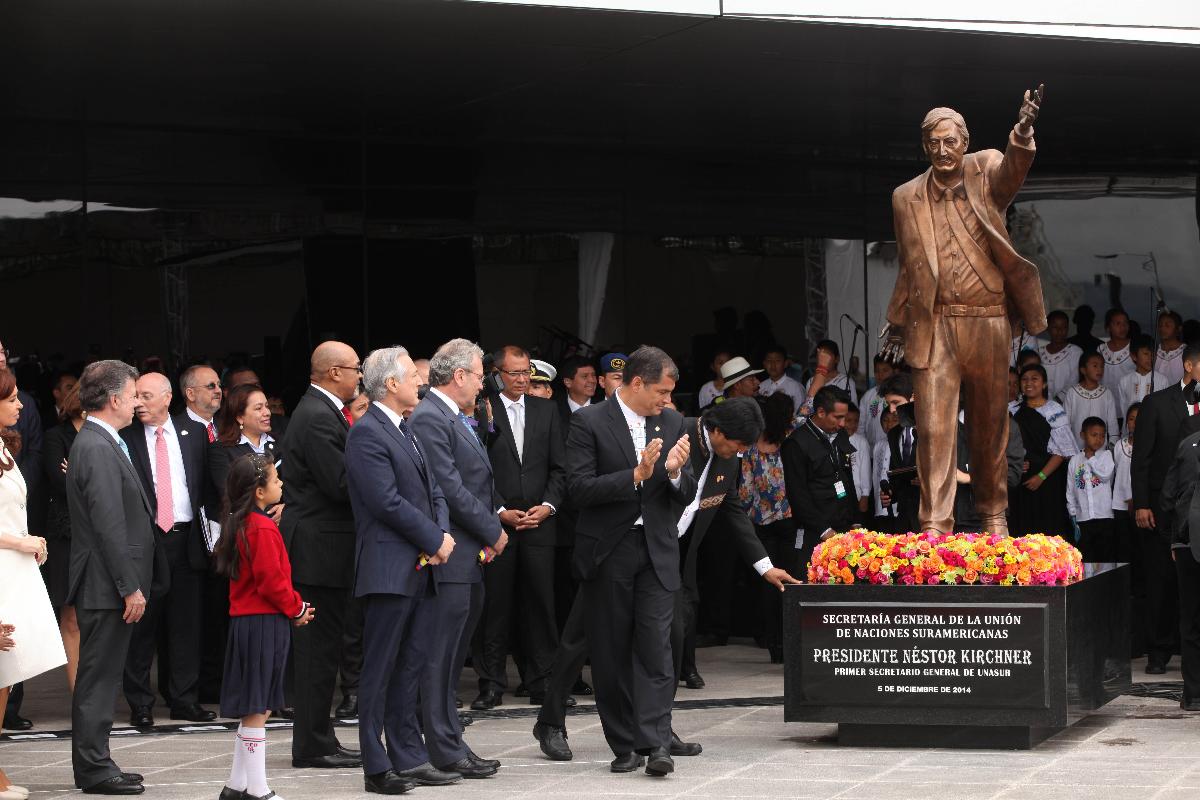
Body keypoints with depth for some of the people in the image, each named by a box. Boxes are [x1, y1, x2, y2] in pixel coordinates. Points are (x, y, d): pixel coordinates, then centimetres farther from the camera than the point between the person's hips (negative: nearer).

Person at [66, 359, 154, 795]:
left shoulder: (97, 442, 15)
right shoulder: (99, 449, -18)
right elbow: (109, 526, -22)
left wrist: (130, 583, 21)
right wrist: (129, 587, -20)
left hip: (108, 587, 10)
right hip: (107, 586, -10)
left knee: (100, 678, 13)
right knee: (98, 679, -5)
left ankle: (94, 766, 19)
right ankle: (94, 769, -1)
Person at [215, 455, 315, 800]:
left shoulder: (241, 524, 13)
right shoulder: (264, 529, -17)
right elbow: (271, 582, -20)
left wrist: (294, 607, 13)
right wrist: (297, 609, -4)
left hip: (245, 619, 10)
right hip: (264, 623, -10)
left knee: (255, 710, 15)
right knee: (257, 710, -5)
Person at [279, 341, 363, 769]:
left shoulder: (322, 412, 16)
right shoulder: (319, 417, -17)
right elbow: (340, 484, -22)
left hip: (318, 547, 11)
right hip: (319, 549, -11)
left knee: (320, 649, 14)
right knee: (319, 649, -5)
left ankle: (316, 741, 19)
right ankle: (313, 745, 0)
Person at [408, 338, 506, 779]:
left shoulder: (458, 419, 17)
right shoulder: (429, 419, -14)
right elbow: (450, 489, -19)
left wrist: (492, 526, 5)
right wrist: (493, 532, -10)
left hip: (469, 559, 10)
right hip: (449, 558, -10)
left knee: (452, 657, 14)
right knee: (440, 657, -4)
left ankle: (450, 745, 20)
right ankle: (446, 753, -1)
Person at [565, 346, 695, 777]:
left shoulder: (672, 424, 9)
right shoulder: (588, 423, -4)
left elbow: (687, 495, 11)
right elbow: (580, 489, -13)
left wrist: (674, 471, -11)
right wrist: (635, 475, -21)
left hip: (657, 551, 2)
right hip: (607, 552, -2)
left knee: (656, 648, -9)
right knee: (611, 654, 4)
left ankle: (655, 745, -13)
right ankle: (624, 746, 12)